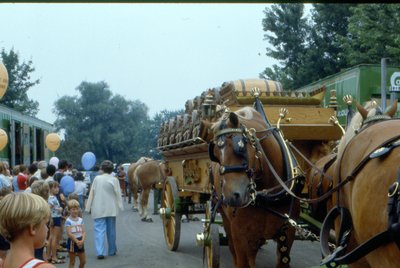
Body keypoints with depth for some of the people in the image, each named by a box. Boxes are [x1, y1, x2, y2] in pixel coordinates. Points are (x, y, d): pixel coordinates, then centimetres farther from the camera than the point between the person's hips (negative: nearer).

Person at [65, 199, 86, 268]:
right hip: (72, 241, -5)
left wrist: (82, 240, -16)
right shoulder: (68, 221, -12)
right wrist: (77, 241, -20)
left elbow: (83, 232, 1)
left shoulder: (80, 220, 5)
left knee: (83, 261, 10)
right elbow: (69, 233, -18)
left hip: (80, 241, 5)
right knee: (72, 262, 3)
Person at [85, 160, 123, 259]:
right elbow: (118, 194, -4)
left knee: (99, 230, -1)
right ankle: (112, 250, 24)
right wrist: (119, 206, 5)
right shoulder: (114, 180, -6)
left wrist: (89, 207, 6)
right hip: (111, 209, 1)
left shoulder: (97, 179, -5)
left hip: (98, 209, -1)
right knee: (111, 230, 14)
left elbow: (92, 194, 0)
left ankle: (100, 252, -13)